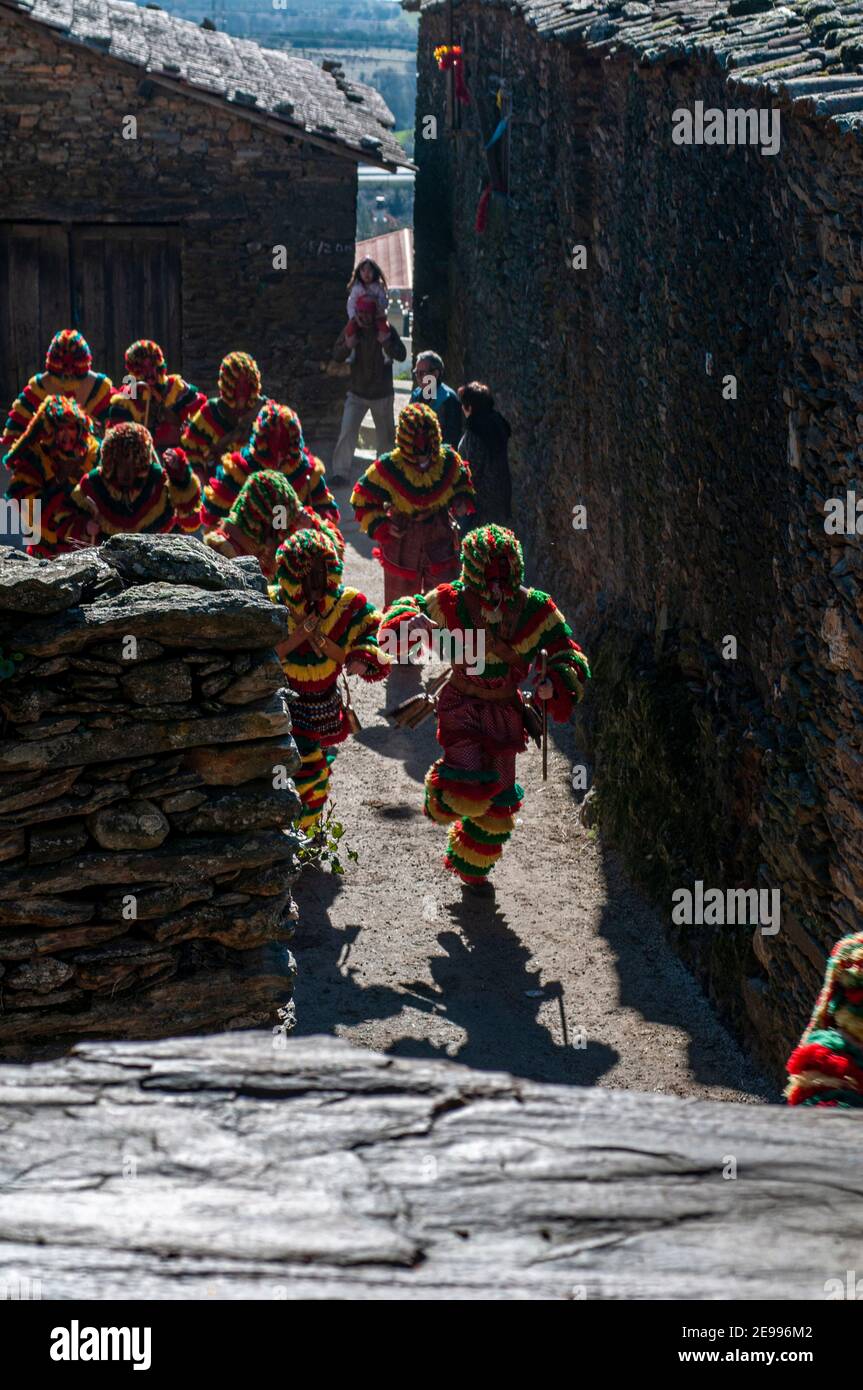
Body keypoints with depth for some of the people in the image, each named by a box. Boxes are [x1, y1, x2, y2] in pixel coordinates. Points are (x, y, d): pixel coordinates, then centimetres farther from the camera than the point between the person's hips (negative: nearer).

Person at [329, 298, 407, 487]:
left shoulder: (386, 329, -9)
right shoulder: (351, 329, -5)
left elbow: (401, 355, -15)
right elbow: (336, 356, -1)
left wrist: (386, 342, -32)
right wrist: (347, 346, -22)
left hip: (382, 394, 0)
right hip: (357, 393, 0)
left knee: (386, 436, 12)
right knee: (347, 431, -16)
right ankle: (341, 471, -11)